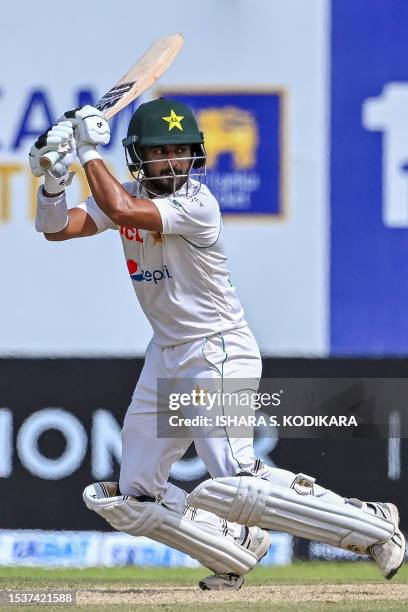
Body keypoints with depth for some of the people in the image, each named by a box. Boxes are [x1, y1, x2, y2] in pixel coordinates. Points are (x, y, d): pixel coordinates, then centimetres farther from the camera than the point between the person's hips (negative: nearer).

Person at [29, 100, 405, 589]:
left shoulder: (197, 204, -19)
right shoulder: (128, 194, 4)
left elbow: (121, 210, -31)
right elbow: (56, 228, -1)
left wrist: (90, 152, -20)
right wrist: (54, 179, -19)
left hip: (219, 352, -8)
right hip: (166, 356, 8)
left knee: (232, 487, -23)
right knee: (131, 499, 7)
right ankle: (238, 548, 24)